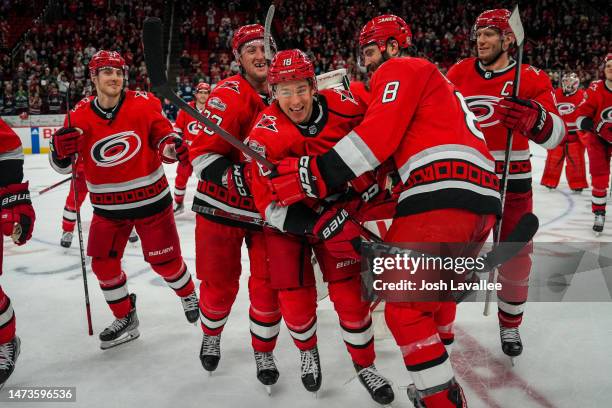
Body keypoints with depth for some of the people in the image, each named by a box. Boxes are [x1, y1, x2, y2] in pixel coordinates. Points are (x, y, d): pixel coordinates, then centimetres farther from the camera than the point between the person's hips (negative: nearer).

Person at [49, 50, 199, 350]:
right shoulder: (79, 117, -5)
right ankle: (126, 319, 24)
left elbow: (161, 133, -2)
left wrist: (171, 145, -25)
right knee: (103, 263, 3)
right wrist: (60, 148, -21)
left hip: (150, 199, -2)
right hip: (107, 206, 3)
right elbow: (63, 165, 2)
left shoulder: (143, 104, -11)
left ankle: (189, 294, 37)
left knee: (165, 259, 6)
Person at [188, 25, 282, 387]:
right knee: (220, 283, 10)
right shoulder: (229, 95, -16)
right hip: (222, 207, -3)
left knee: (269, 286, 3)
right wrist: (239, 179, -34)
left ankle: (264, 351, 27)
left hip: (270, 208, 4)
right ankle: (211, 335, 41)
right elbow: (202, 155, -20)